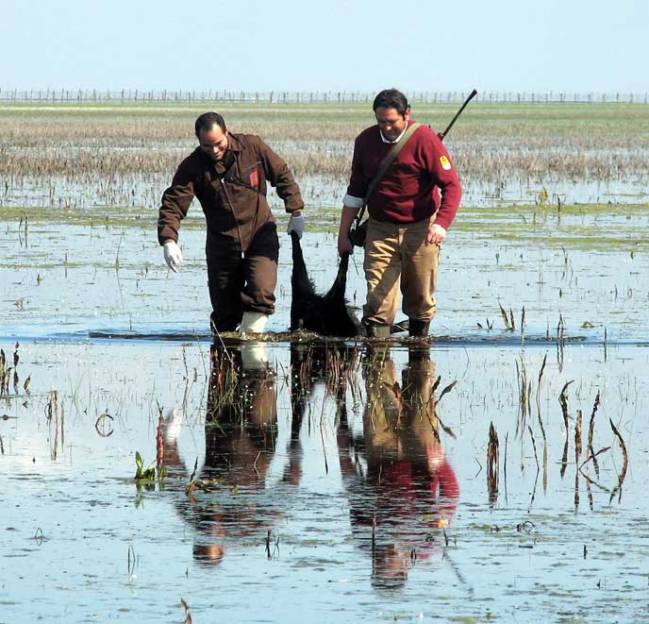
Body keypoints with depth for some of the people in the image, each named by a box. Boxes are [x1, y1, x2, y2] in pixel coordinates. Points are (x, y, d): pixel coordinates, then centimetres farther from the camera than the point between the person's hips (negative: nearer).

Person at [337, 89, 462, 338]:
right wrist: (344, 234, 14)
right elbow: (356, 190, 15)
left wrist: (441, 223, -28)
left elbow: (451, 186, -12)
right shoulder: (366, 141, 3)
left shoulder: (425, 139, -10)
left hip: (419, 230, -2)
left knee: (420, 299, 6)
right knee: (378, 302, -10)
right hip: (380, 230, 2)